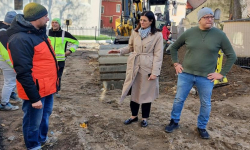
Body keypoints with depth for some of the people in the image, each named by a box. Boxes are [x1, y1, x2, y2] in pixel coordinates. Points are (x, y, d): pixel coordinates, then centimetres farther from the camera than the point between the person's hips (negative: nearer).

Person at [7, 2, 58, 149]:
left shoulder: (39, 32, 8)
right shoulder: (20, 39, -24)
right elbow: (23, 72, -24)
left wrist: (54, 82, 21)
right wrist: (34, 97, -21)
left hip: (47, 87, 10)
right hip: (36, 91, -9)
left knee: (45, 116, 26)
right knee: (33, 122, 11)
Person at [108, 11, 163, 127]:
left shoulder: (157, 35, -8)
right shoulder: (135, 32, 4)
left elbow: (158, 55, -9)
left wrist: (155, 72, -14)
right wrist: (120, 51, -2)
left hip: (147, 68, -4)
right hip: (134, 66, 4)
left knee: (146, 93, 8)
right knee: (134, 91, 12)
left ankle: (145, 118, 26)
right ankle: (134, 116, 30)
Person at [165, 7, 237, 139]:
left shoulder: (220, 35, -6)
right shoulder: (189, 33, -2)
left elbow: (231, 55, 0)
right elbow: (174, 47, 12)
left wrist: (222, 74, -4)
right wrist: (176, 64, 4)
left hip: (206, 77, 0)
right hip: (185, 74, 1)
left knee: (206, 104, 10)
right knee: (179, 99, 9)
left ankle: (202, 127, 31)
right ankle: (174, 122, 29)